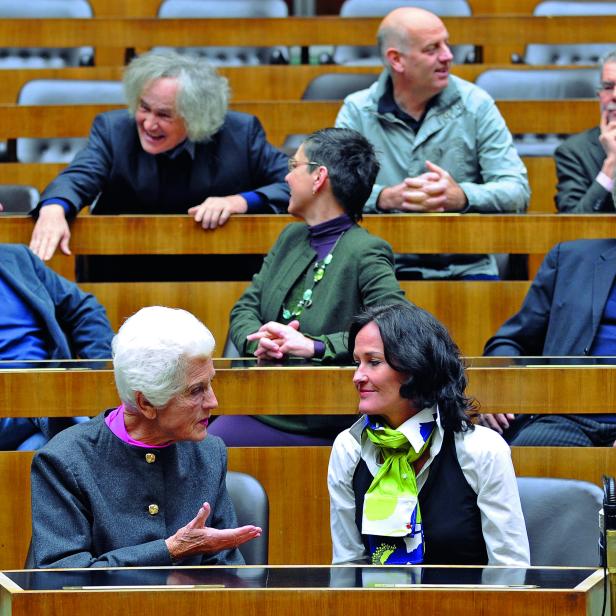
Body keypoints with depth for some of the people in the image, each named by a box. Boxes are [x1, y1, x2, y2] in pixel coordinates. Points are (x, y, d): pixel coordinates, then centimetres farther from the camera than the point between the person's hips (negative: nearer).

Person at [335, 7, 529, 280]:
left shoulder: (476, 105, 4)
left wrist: (462, 196, -24)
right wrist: (387, 198, -25)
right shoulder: (357, 111, 4)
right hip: (387, 266, -1)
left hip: (467, 268, 1)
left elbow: (516, 190, -3)